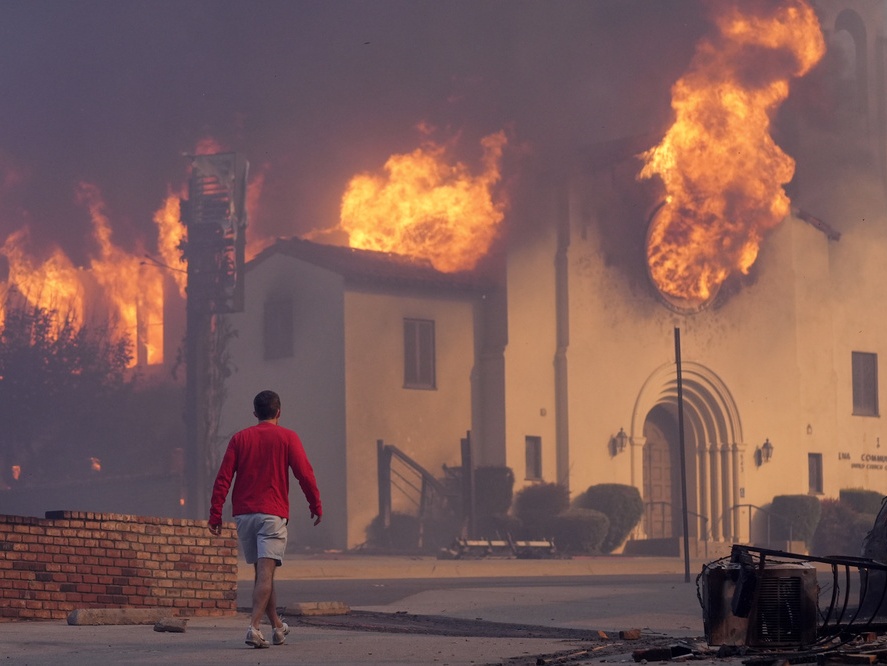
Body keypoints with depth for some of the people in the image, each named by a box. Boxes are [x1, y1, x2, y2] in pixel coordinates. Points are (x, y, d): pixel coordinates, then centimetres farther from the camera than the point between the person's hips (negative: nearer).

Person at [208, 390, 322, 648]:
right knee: (266, 571, -9)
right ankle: (254, 627, -23)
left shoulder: (240, 438, 7)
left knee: (262, 571, 15)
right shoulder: (287, 438, 0)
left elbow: (223, 478, 2)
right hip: (273, 514, -4)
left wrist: (215, 514, 3)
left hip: (243, 513, 4)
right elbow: (305, 474, -4)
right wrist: (316, 506, 7)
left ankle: (277, 626, 26)